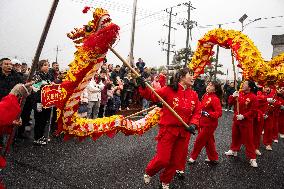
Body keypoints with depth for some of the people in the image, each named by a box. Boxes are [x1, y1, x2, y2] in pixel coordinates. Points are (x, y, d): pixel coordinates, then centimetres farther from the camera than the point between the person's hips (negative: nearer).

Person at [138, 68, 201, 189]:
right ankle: (148, 172, 31)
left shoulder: (194, 95, 4)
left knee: (176, 161, 15)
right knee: (162, 159, -2)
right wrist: (143, 87, -28)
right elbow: (152, 96, -11)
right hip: (168, 130, -5)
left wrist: (193, 124, -8)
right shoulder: (169, 90, -10)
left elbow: (197, 113, 8)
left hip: (184, 132, 5)